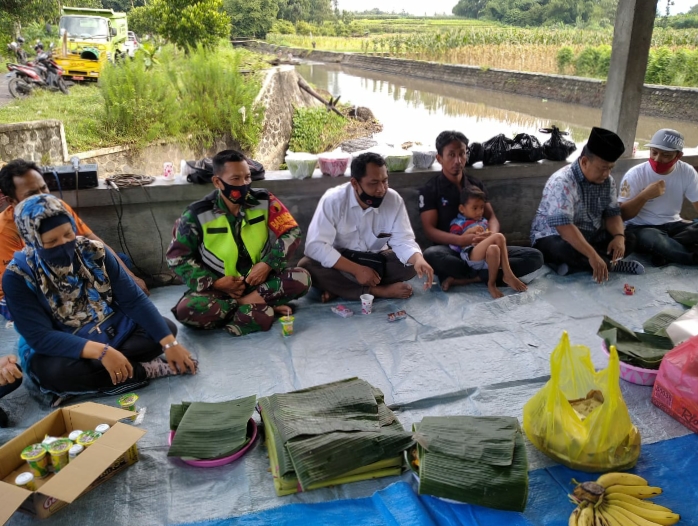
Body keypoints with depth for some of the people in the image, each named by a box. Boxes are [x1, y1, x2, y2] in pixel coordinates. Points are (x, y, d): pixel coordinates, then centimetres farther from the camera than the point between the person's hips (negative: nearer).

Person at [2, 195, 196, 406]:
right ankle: (146, 370, -19)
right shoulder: (18, 276, -18)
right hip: (60, 348, -3)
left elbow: (133, 299, -12)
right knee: (56, 371, -37)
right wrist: (100, 351, -38)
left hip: (111, 330, 3)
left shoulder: (93, 252, -11)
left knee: (166, 328, -14)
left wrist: (169, 342, -22)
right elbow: (39, 337, -24)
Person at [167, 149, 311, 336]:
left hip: (261, 279, 1)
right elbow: (177, 257, -4)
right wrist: (215, 283, -15)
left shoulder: (263, 200, -6)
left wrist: (267, 265, -18)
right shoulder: (197, 214, -9)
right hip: (219, 287, -1)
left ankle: (244, 305, -19)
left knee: (301, 279, -25)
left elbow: (291, 232, -3)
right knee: (186, 310, -31)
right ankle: (257, 307, -20)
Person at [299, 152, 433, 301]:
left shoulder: (394, 200, -14)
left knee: (412, 263, -23)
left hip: (376, 262, 2)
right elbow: (315, 246, -26)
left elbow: (403, 240, -15)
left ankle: (339, 288, -21)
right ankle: (380, 291, -27)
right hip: (341, 264, -2)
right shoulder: (333, 199, -22)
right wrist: (357, 270, -32)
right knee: (306, 266, -30)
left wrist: (419, 259, -38)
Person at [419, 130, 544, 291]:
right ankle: (487, 274, -22)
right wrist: (461, 240, -26)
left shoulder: (476, 184, 15)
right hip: (452, 250, -5)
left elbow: (491, 217, 9)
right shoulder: (429, 189, 1)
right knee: (430, 255, -40)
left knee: (534, 256, -16)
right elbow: (429, 230, -8)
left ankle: (463, 279, -26)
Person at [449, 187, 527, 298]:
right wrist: (469, 232, -7)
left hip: (488, 256, 5)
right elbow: (454, 246, 0)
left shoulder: (483, 222, 28)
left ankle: (492, 284, -25)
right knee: (499, 236, -26)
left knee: (494, 249, -33)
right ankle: (508, 275, -18)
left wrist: (488, 235, 8)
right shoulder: (458, 224, 11)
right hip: (472, 257, -5)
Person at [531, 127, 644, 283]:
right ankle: (612, 264, -15)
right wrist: (592, 255, -42)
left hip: (590, 237, 7)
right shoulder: (562, 182, -26)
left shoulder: (607, 181, -1)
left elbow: (612, 213, 4)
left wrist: (619, 236, -18)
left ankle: (575, 264, -20)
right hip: (554, 238, -7)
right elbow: (564, 226, -35)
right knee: (566, 250, -39)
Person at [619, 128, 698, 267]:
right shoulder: (635, 174, -12)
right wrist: (645, 195, -26)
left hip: (673, 225, 5)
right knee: (653, 239, -39)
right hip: (640, 228, -5)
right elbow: (622, 215, -13)